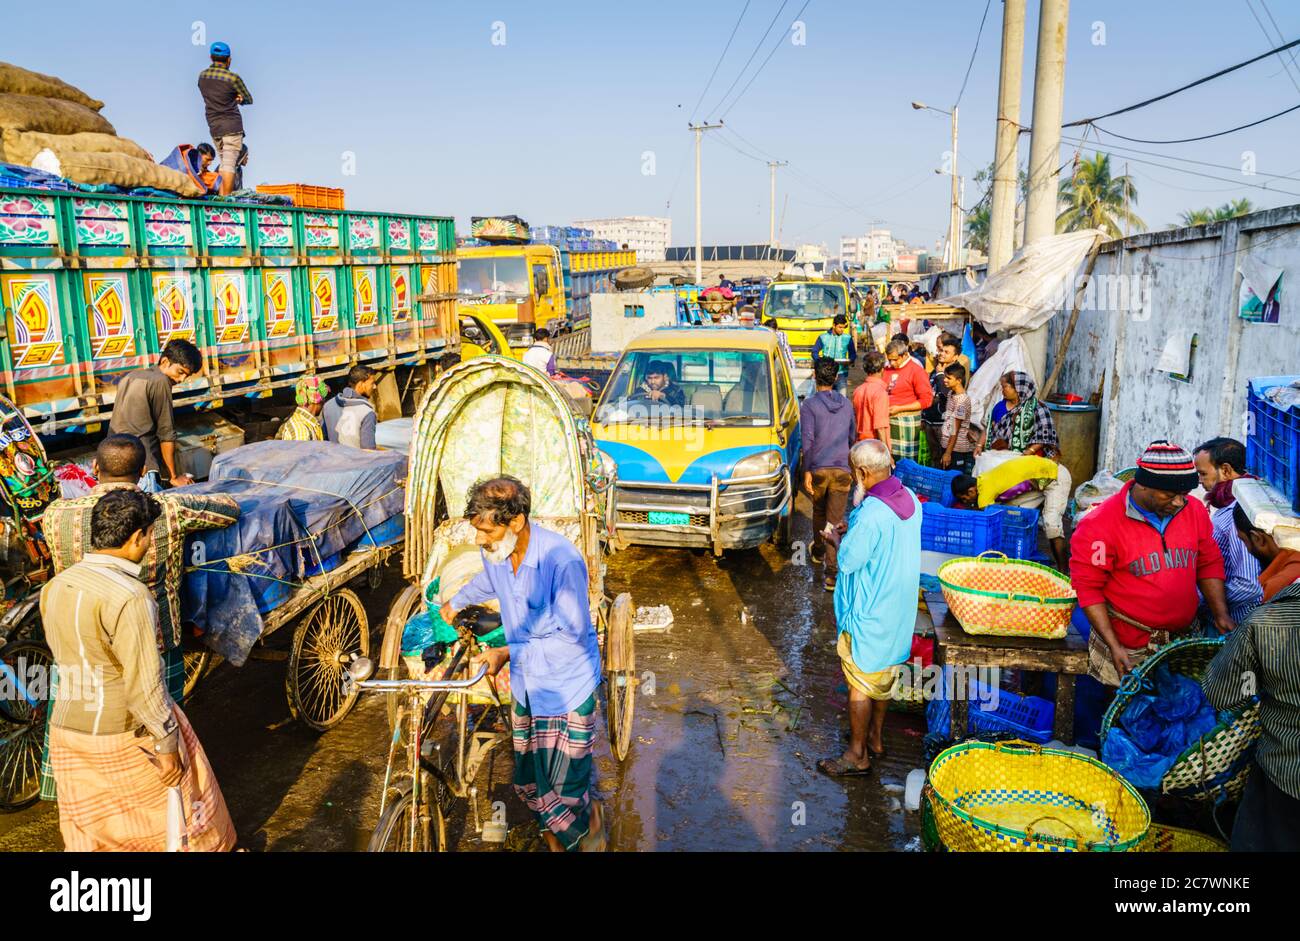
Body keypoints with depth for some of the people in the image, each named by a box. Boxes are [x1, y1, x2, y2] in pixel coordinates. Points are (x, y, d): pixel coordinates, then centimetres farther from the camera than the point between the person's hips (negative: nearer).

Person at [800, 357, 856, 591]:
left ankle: (819, 551, 44)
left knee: (819, 512, 23)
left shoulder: (810, 404, -6)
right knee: (834, 520, -2)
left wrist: (806, 471, -9)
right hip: (842, 469, 2)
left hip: (818, 469, -2)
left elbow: (808, 441, -12)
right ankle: (832, 572, -8)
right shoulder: (846, 404, 9)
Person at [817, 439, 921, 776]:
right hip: (900, 608, 9)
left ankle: (858, 755, 19)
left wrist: (840, 540, -1)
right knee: (885, 673, 22)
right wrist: (854, 532, 8)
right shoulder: (909, 499, -2)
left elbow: (848, 561, -20)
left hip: (869, 614, -8)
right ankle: (876, 737, 38)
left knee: (860, 682, 6)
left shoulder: (871, 515, -29)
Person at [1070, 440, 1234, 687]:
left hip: (1184, 640, 4)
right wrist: (1114, 646, -15)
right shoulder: (1100, 523, -15)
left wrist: (1221, 614, 1)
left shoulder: (1194, 511, 2)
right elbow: (1088, 587, -12)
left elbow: (1209, 564, 14)